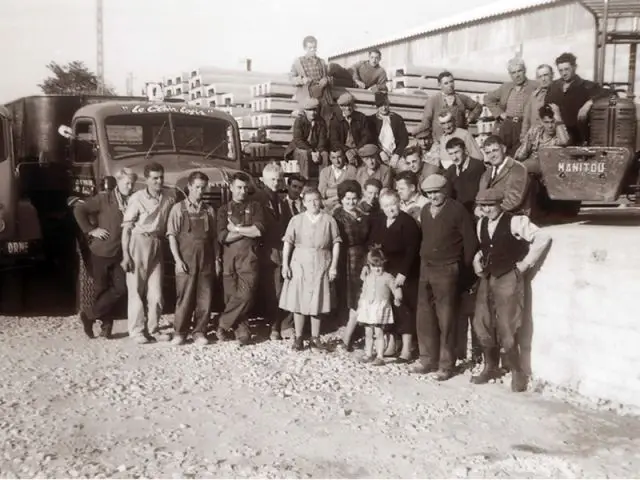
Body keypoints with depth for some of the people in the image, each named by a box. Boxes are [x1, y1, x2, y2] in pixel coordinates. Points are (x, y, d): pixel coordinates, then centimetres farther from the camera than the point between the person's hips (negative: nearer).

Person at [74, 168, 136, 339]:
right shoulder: (104, 198, -6)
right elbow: (79, 210, -8)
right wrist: (90, 230, -10)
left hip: (120, 254, 3)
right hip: (102, 251, -3)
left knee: (120, 288, -5)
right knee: (102, 289, 5)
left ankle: (89, 315, 9)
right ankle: (106, 325, 20)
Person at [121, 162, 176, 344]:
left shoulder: (169, 197, 2)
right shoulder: (137, 198, -9)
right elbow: (126, 228, -8)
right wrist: (125, 255, -12)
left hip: (157, 245, 4)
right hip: (138, 242, -4)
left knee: (156, 291, 6)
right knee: (136, 289, 1)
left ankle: (153, 328, 18)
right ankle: (137, 331, 10)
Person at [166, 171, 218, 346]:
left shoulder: (209, 210, 10)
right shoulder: (179, 208, 1)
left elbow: (213, 237, 12)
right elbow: (172, 236, -3)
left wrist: (216, 259, 6)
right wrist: (178, 260, -10)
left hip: (206, 261, 3)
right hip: (186, 260, -3)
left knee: (204, 299, 4)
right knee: (184, 297, 0)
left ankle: (199, 332, 14)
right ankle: (180, 332, 13)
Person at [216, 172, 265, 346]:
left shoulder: (255, 207, 11)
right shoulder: (224, 209, 14)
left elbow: (259, 230, -6)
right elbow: (222, 237, 0)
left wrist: (236, 229, -3)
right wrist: (247, 231, -5)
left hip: (249, 258, -2)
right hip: (229, 258, 2)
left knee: (246, 296, -14)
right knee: (231, 297, 0)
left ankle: (223, 325, -1)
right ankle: (242, 333, 10)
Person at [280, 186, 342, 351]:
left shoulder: (329, 220, -1)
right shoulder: (296, 220, 0)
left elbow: (336, 244, 1)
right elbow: (288, 243, 1)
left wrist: (334, 266, -3)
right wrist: (285, 265, -5)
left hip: (321, 266, 0)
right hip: (300, 265, 0)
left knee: (318, 302, 7)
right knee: (298, 301, 2)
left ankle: (315, 338, 19)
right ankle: (298, 338, 13)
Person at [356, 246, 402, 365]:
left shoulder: (387, 277, -3)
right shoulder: (367, 277, 11)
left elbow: (396, 289, -4)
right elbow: (363, 293, 17)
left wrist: (397, 299, -24)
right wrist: (359, 308, 16)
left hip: (380, 308, -5)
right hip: (367, 308, 5)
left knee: (378, 333, -8)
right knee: (368, 333, 9)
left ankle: (380, 357, -4)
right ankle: (368, 354, 20)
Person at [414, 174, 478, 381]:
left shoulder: (457, 210, -7)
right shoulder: (425, 210, 11)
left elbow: (470, 241, -5)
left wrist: (463, 267, 0)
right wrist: (424, 258, 10)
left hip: (447, 271, -6)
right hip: (426, 269, 6)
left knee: (446, 320, -2)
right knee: (424, 318, 8)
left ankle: (446, 365, 8)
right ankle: (428, 360, 21)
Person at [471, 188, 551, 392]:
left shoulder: (515, 222, -14)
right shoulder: (481, 224, 7)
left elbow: (543, 238, -19)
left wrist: (526, 263, -15)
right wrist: (477, 260, 5)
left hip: (509, 278, -7)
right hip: (487, 278, 7)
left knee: (505, 329, -7)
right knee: (482, 325, 10)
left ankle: (517, 373, 12)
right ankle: (490, 368, 28)